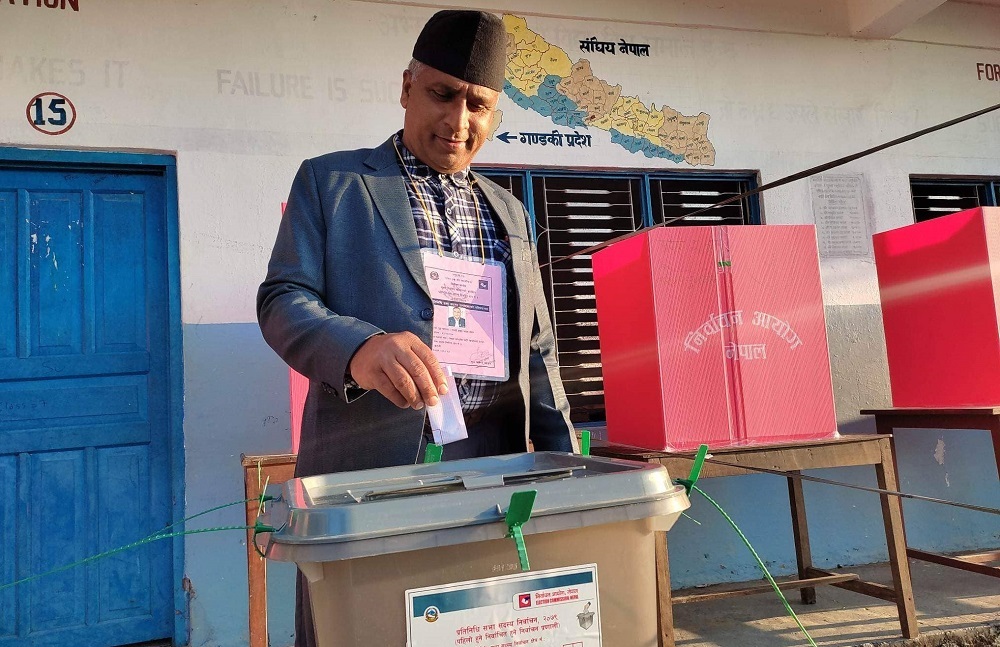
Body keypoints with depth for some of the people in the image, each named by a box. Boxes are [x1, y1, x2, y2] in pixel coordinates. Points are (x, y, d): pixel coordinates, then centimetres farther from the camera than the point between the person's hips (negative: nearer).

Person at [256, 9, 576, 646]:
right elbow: (282, 301, -3)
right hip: (369, 471, -3)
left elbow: (538, 350, 16)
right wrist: (359, 350, -25)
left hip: (496, 470, 4)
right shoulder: (329, 181, 6)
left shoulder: (510, 212, 17)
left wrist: (568, 470, 6)